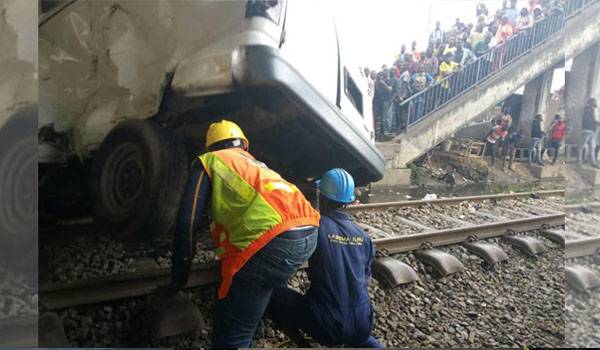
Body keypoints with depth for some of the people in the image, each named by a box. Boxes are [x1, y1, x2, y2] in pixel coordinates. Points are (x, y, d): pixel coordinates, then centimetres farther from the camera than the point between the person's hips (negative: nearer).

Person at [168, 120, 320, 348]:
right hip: (309, 231, 8)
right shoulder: (256, 164, 38)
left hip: (274, 240, -7)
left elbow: (187, 221, 10)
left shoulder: (209, 160, 19)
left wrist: (180, 271, 22)